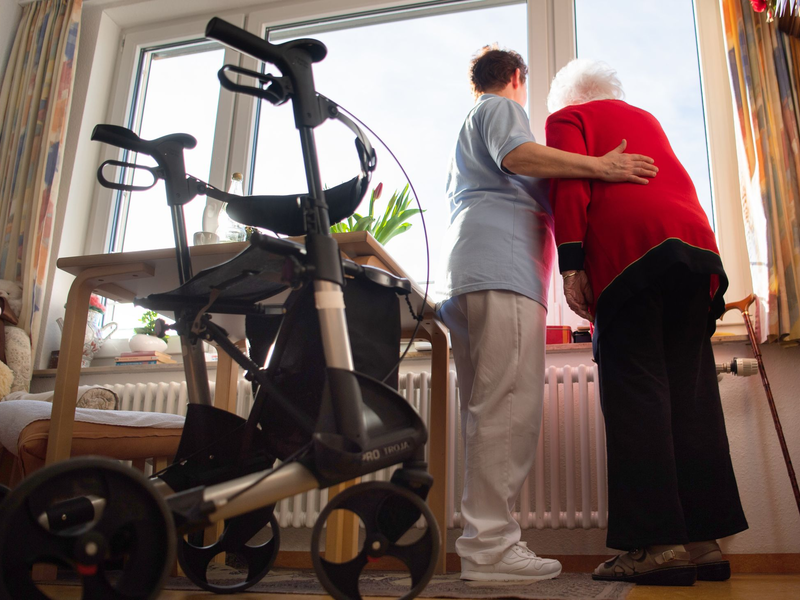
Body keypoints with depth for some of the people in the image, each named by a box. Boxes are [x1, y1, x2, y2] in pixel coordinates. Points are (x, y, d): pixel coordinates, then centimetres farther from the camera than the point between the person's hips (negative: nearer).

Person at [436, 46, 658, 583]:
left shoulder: (468, 127, 38)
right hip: (503, 267, -10)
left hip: (466, 276, 10)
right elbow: (516, 155, -10)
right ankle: (490, 543, -21)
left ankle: (484, 540, 1)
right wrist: (600, 166, -12)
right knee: (510, 407, -17)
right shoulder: (503, 107, 11)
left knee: (487, 412, 3)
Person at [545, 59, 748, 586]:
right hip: (696, 241, 6)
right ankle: (704, 538, 1)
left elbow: (569, 183, -2)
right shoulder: (646, 119, 34)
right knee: (690, 394, 3)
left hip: (627, 250, -6)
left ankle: (657, 542, -15)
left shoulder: (567, 118, 14)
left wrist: (571, 263, -9)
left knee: (634, 391, -10)